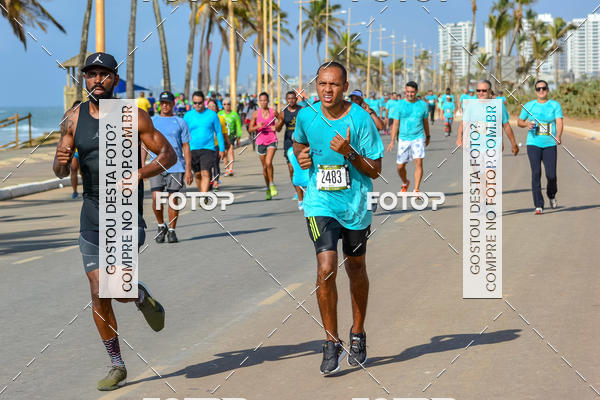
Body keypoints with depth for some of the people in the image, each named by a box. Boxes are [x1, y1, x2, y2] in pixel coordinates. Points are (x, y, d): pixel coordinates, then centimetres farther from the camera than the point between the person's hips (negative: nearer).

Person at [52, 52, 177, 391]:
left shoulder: (134, 117, -6)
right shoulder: (74, 118, 4)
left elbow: (169, 155, -1)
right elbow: (60, 172, 9)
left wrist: (140, 174, -18)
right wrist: (62, 162, -15)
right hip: (92, 219, 4)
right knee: (99, 297, 6)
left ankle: (142, 297, 14)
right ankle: (117, 366, 22)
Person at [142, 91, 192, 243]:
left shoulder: (180, 122, 8)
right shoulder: (151, 122, 10)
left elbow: (186, 147, 6)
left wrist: (188, 169, -1)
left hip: (176, 166, 0)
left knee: (173, 199, -2)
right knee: (156, 197, -10)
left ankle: (171, 230, 10)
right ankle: (161, 225, 12)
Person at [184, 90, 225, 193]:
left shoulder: (212, 115, 1)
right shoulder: (188, 116, 5)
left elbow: (219, 132, 8)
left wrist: (222, 149, 7)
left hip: (208, 149, -3)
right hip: (193, 149, 3)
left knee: (205, 174, -15)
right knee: (197, 174, 10)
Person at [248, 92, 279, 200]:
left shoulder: (273, 112, 0)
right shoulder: (256, 113, 1)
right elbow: (250, 129, 4)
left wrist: (276, 128, -7)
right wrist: (257, 127, -17)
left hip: (272, 140, -2)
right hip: (260, 142, 2)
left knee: (268, 162, -21)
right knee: (264, 166, 9)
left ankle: (272, 184, -3)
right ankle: (268, 188, 24)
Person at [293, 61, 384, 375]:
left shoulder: (361, 119, -11)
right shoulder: (306, 116, -3)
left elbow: (375, 170, -8)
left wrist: (349, 153, -23)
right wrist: (301, 156, -1)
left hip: (356, 205, 0)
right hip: (320, 204, 0)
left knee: (355, 268, 14)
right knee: (326, 268, -16)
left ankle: (358, 335, 36)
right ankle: (332, 343, -4)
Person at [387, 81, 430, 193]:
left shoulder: (422, 105, 3)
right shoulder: (400, 105, -1)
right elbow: (395, 124, -1)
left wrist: (428, 137, 25)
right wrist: (392, 141, -9)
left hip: (418, 138, -1)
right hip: (403, 139, 1)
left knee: (418, 163, -16)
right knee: (400, 166, 6)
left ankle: (416, 190, -12)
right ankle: (405, 183, 36)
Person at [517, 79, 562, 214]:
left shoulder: (555, 105, 4)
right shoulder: (529, 105, 6)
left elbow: (559, 122, -8)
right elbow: (520, 122, 15)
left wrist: (558, 136, -27)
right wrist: (527, 124, -8)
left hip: (550, 144, 0)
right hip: (533, 144, 0)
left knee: (551, 175, -6)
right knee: (536, 173, -10)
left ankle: (551, 195, 27)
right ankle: (538, 205, -8)